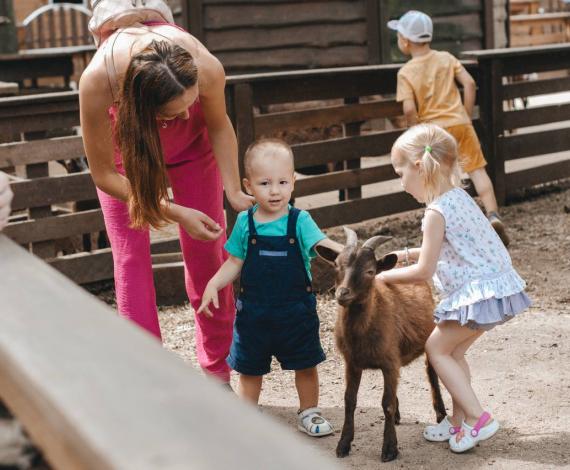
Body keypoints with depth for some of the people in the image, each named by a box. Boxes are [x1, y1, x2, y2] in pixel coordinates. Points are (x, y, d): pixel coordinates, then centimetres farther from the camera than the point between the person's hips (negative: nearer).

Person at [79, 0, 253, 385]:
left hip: (190, 139, 1)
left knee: (207, 250, 0)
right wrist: (176, 213, -32)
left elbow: (219, 126, -14)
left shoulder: (207, 69, -39)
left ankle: (218, 371, 14)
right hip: (124, 130, -1)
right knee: (131, 255, -7)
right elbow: (104, 174, -27)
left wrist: (233, 190, -24)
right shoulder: (97, 82, -43)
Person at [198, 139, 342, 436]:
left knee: (305, 365, 10)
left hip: (296, 309, -1)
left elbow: (322, 245, -24)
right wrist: (213, 284, -8)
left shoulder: (300, 221, -9)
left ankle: (308, 413, 30)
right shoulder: (245, 223, -4)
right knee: (249, 367, 13)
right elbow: (234, 263, 5)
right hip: (254, 309, 1)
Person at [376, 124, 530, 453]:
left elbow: (424, 272, -13)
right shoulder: (458, 197, 11)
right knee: (454, 351, 18)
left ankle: (477, 417, 0)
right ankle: (459, 420, 25)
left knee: (437, 347, 4)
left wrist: (387, 276, 2)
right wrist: (408, 254, 22)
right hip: (497, 286, 9)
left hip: (478, 292, -9)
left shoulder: (437, 213, -17)